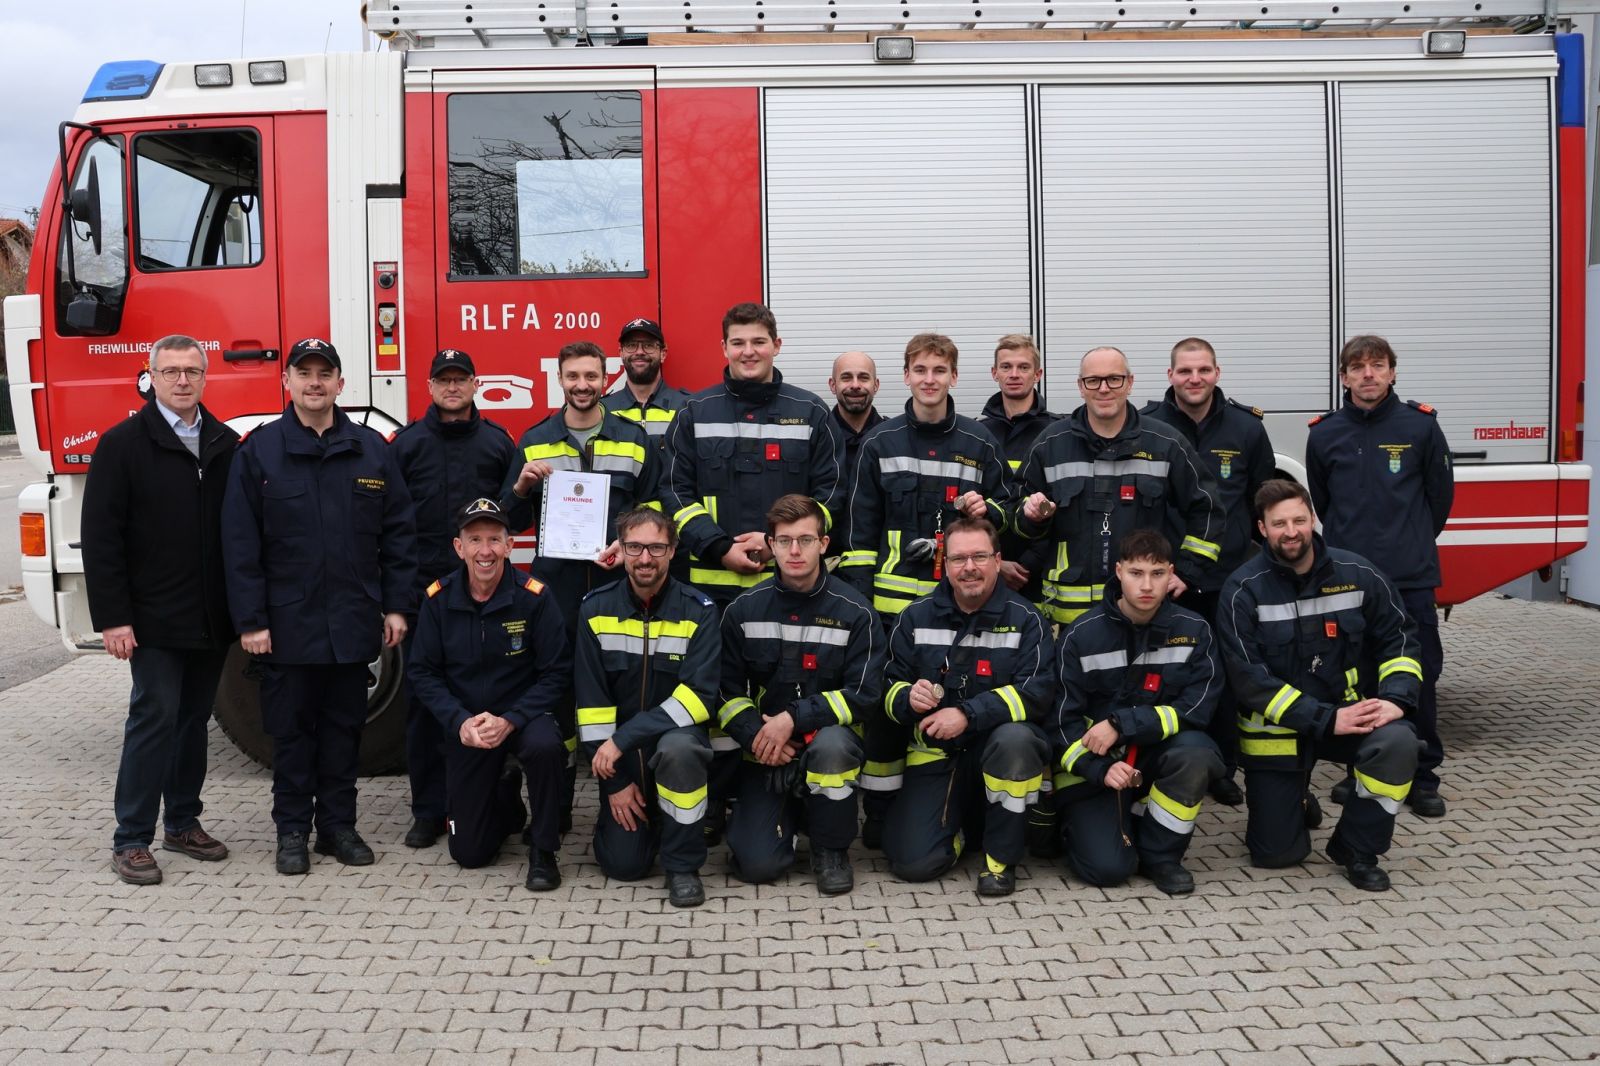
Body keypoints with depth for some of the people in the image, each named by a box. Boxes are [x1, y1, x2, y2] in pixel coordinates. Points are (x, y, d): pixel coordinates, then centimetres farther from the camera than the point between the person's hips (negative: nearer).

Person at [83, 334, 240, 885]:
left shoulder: (226, 444, 7)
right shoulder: (123, 443, -3)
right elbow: (100, 536, -7)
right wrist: (112, 617, -13)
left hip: (212, 617, 4)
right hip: (154, 618, -4)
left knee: (194, 719, 13)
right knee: (154, 718, -3)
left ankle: (183, 822, 25)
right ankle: (131, 841, 7)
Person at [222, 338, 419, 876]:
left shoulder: (372, 449, 5)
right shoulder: (258, 452, -1)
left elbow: (398, 532, 5)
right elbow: (240, 544, -3)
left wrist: (397, 605, 1)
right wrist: (250, 621, -8)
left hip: (353, 622, 2)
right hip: (288, 623, -2)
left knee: (344, 726, 11)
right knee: (292, 729, 8)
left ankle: (338, 824, 24)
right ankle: (292, 830, 21)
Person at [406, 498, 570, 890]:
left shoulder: (533, 596, -15)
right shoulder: (439, 598, -7)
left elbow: (556, 674, -13)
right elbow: (422, 671, -3)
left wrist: (509, 721, -24)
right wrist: (460, 721, -18)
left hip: (522, 715, -2)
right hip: (466, 726, 2)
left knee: (544, 745, -40)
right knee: (469, 852, 2)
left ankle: (543, 851, -14)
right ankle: (505, 798, 38)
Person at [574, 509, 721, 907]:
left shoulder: (698, 610, -11)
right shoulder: (595, 608, -5)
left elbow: (698, 696, -19)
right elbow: (591, 699, -5)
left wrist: (624, 739, -26)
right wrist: (614, 782, -8)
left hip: (676, 735, -2)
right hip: (619, 753, 2)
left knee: (678, 749, -38)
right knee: (623, 864, -9)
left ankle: (683, 865, -15)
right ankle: (646, 815, 28)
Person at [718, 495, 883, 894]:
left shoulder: (855, 612, -8)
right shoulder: (743, 610, -1)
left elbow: (864, 693, -12)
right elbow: (728, 689, 3)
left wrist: (794, 718, -21)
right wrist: (755, 734, -15)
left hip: (829, 735, -1)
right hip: (766, 753, 1)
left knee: (831, 745, -38)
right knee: (758, 864, -15)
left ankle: (831, 850, -10)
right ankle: (788, 811, 22)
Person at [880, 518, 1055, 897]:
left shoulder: (1024, 619, -4)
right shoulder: (916, 617, 4)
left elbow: (1037, 692, -16)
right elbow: (890, 686, 7)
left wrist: (968, 715, -26)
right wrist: (908, 698, -18)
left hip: (997, 746, -1)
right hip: (934, 752, 2)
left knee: (1015, 738, -39)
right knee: (913, 863, -15)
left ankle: (1002, 856, -14)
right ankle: (957, 827, 23)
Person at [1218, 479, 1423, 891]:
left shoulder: (1357, 574, -6)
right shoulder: (1244, 590, -15)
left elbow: (1398, 639, 2)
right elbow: (1249, 678, -19)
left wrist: (1396, 698, -17)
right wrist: (1326, 719, -25)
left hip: (1351, 710, 2)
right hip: (1276, 728, -2)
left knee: (1397, 742, -32)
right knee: (1276, 852, -2)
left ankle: (1356, 849, -8)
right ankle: (1291, 798, 35)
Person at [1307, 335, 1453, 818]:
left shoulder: (1421, 425, -1)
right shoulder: (1324, 433, 3)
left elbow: (1440, 495, 9)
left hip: (1411, 579, -1)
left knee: (1419, 677, 2)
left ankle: (1422, 777, 14)